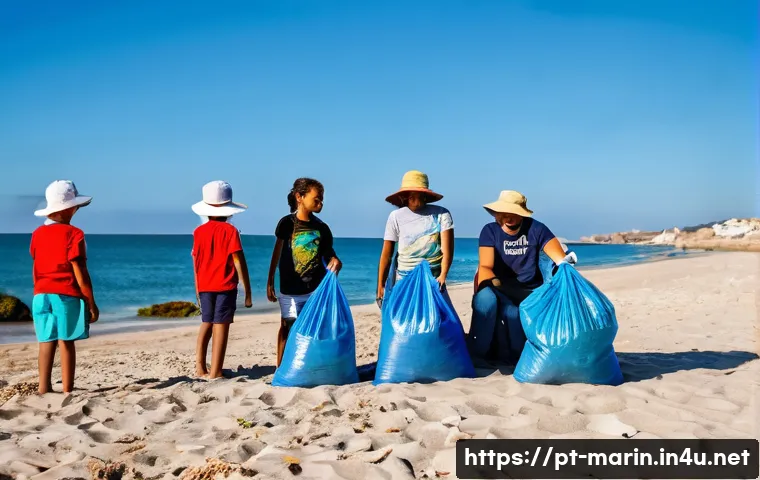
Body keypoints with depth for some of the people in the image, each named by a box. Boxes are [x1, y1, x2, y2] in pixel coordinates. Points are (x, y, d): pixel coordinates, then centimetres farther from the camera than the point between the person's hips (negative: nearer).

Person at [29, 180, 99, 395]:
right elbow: (80, 273, -11)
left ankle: (44, 388, 9)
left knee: (46, 342, 9)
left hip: (41, 296, 5)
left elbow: (35, 270, 13)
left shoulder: (38, 233, 8)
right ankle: (67, 391, 1)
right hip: (67, 296, -5)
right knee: (66, 343, -1)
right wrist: (92, 304, -7)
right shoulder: (73, 234, -10)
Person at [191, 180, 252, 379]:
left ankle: (200, 367, 17)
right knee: (221, 326, -2)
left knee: (206, 323, 19)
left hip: (204, 287, 5)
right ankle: (215, 373, -3)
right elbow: (239, 262, -11)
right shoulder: (230, 230, -9)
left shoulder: (198, 232, 5)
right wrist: (248, 291, -6)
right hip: (225, 287, -5)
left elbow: (196, 263, 10)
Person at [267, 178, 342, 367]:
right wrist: (270, 282, 2)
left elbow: (328, 254, 7)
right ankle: (280, 367, 17)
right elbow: (277, 253, 1)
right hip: (291, 289, -2)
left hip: (317, 288, 2)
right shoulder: (287, 223, -5)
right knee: (287, 327, 7)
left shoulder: (322, 228, 3)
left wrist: (335, 262, -17)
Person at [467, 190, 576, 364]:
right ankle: (476, 354, -19)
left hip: (530, 291, 1)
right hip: (501, 291, 0)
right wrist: (494, 282, -39)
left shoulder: (535, 228, -4)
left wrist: (565, 263, -38)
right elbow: (485, 267, -16)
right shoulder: (490, 230, -5)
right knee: (485, 299, -34)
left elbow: (560, 258, -13)